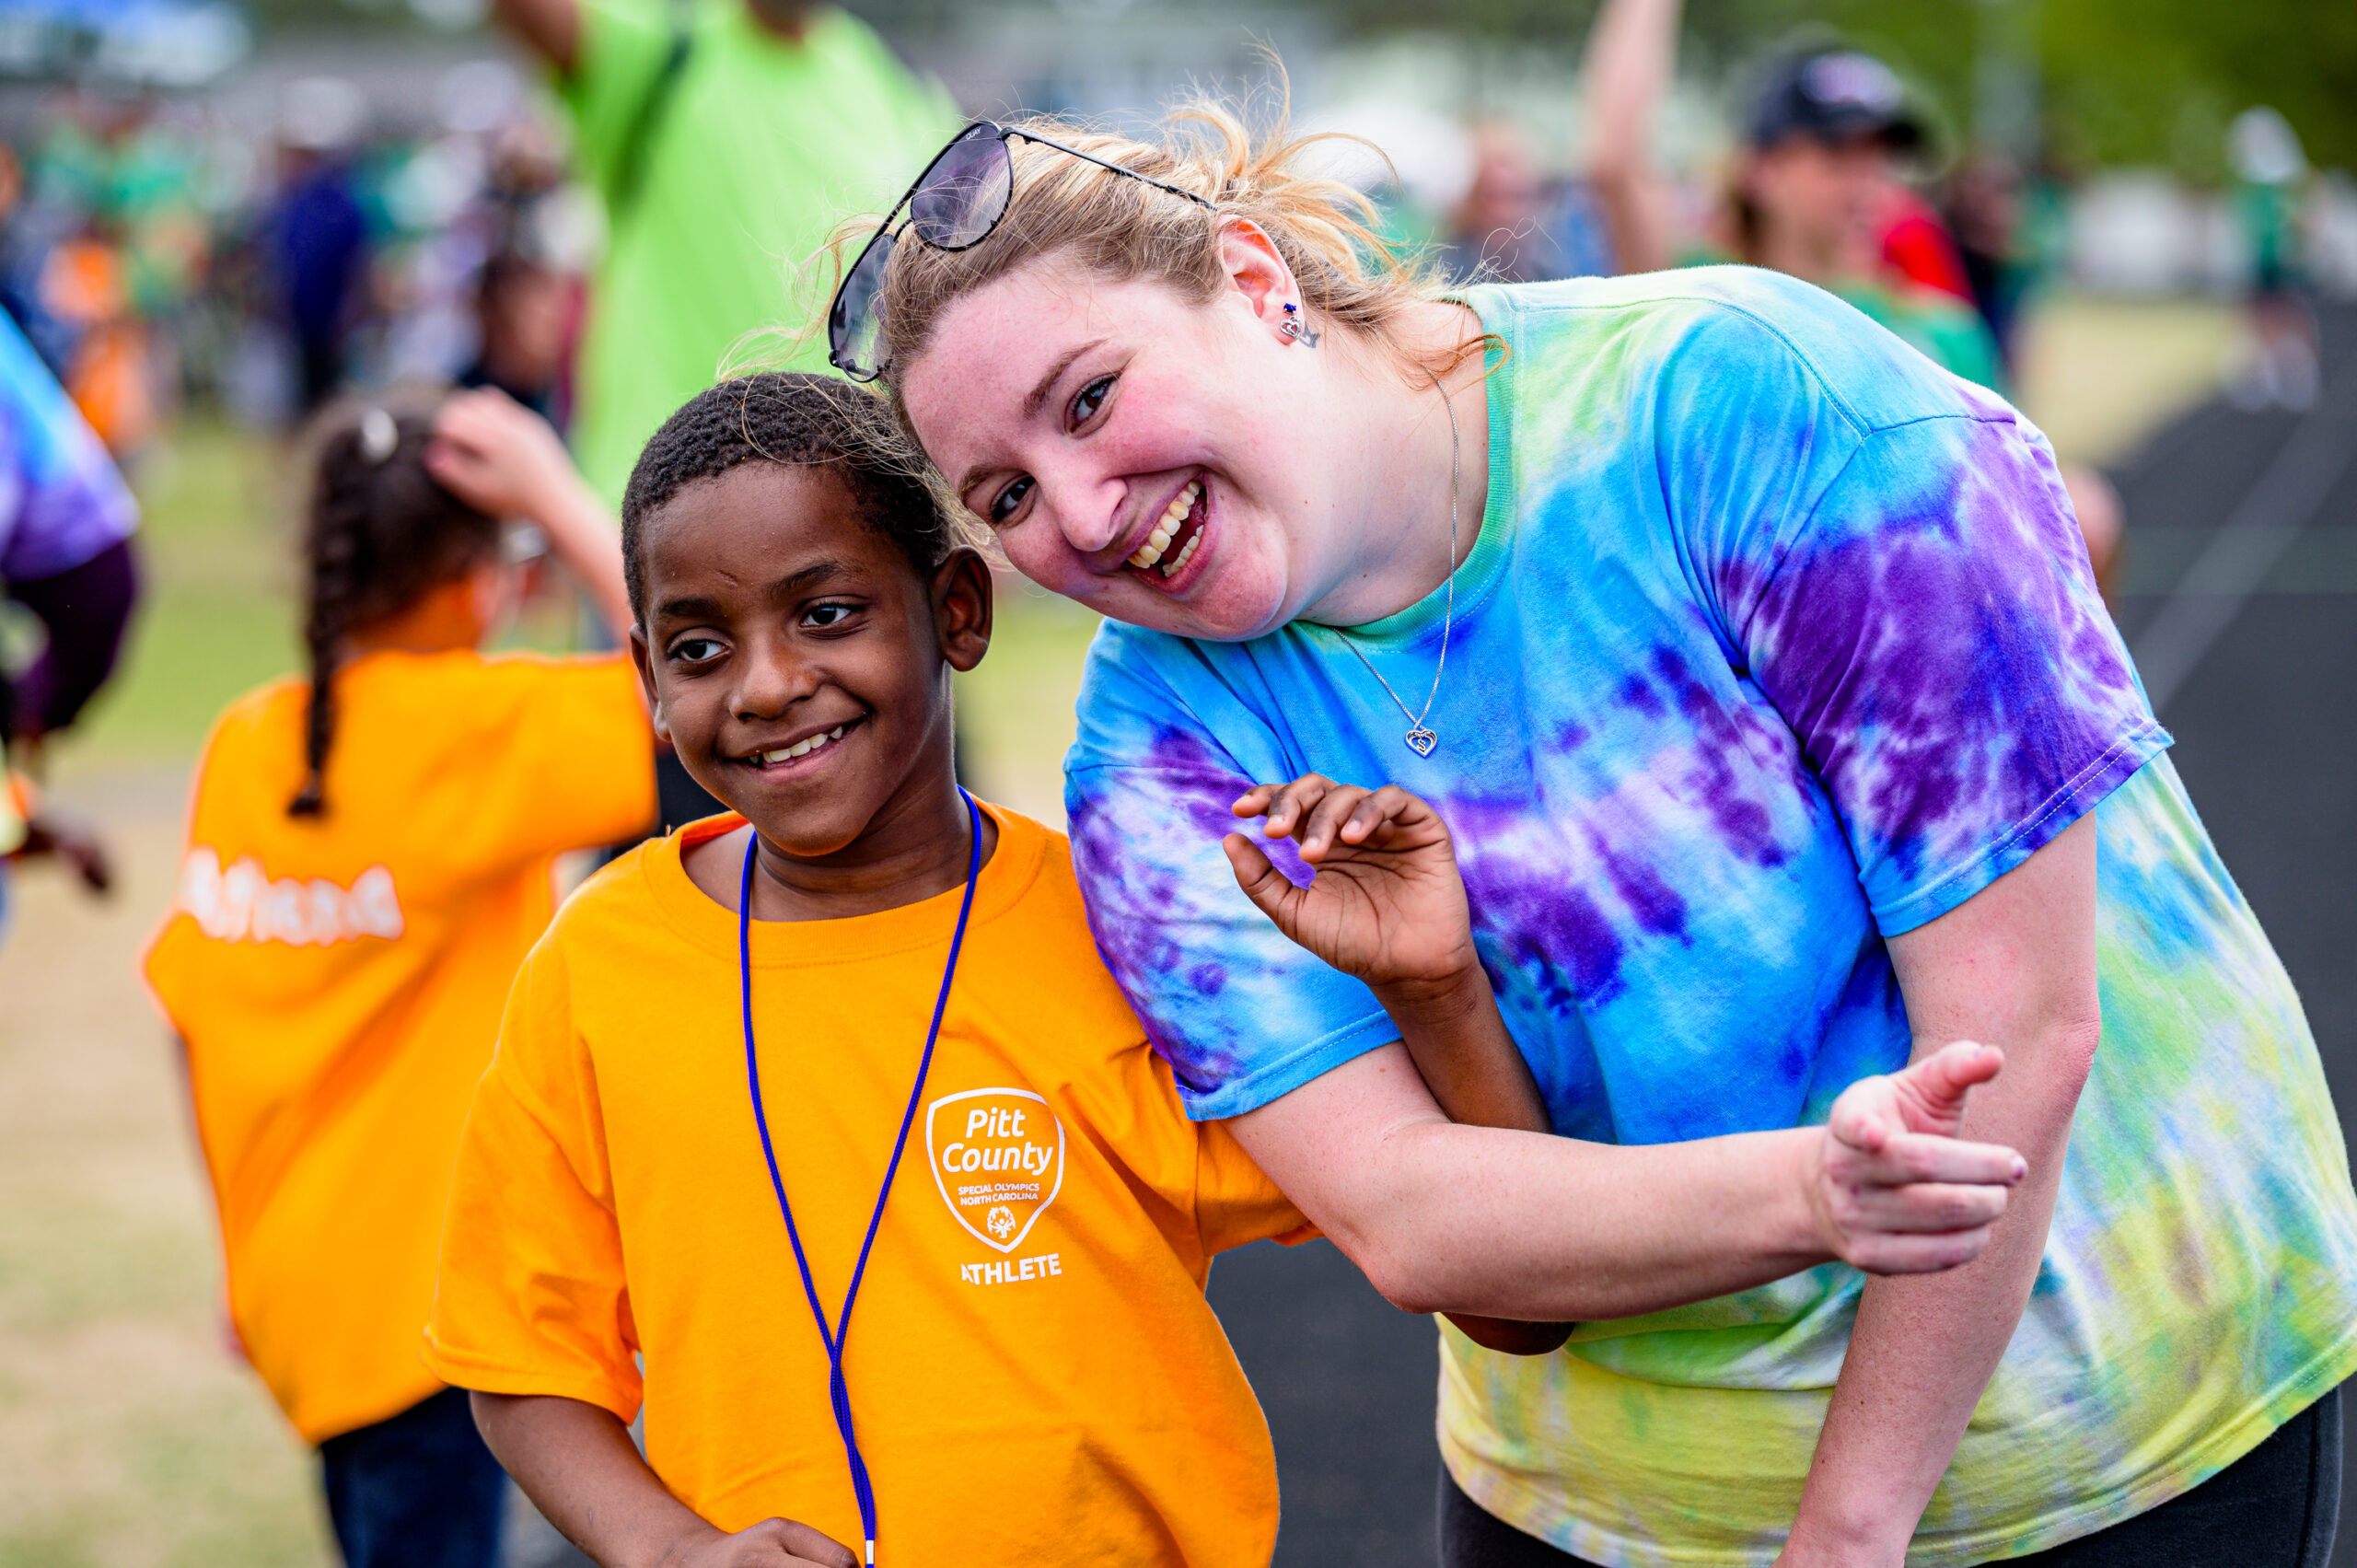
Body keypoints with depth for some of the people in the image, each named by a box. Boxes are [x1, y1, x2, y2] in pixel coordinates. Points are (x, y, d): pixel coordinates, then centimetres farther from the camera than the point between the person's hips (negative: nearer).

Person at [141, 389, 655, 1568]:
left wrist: (248, 1255, 19)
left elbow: (192, 1018, 9)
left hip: (297, 1285, 7)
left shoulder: (244, 742, 4)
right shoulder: (469, 731, -16)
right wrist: (555, 495, -14)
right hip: (424, 1297, -7)